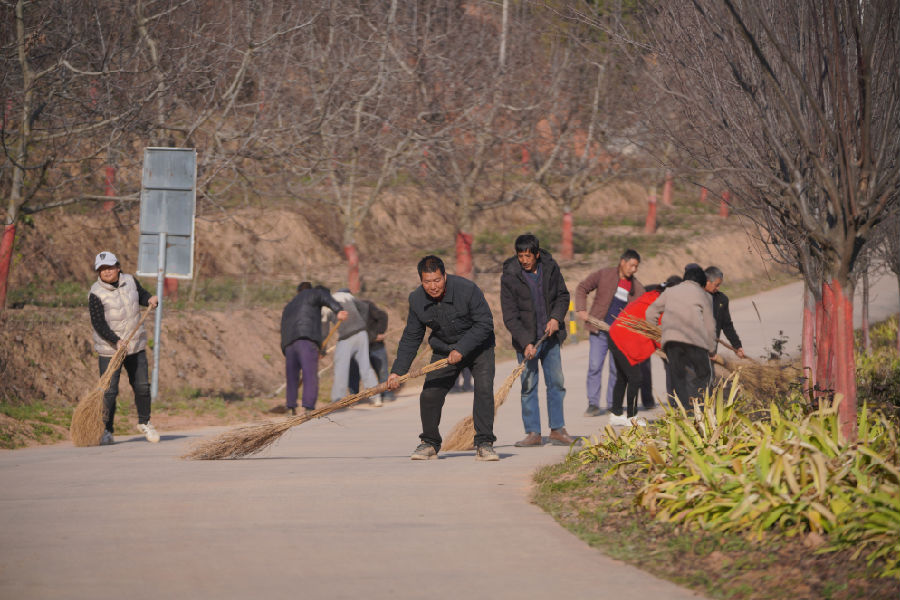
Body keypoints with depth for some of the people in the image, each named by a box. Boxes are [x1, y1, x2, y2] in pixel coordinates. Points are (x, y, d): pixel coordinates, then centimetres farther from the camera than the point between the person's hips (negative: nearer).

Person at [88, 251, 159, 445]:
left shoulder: (130, 281, 1)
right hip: (109, 349, -5)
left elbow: (141, 294, 21)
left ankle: (144, 422, 30)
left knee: (142, 386, 10)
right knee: (109, 391, -9)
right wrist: (116, 341, -31)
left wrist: (150, 299, -2)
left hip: (135, 345, 5)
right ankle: (106, 431, 2)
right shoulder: (96, 294, -16)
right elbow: (98, 323, -20)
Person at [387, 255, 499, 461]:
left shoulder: (467, 290, -26)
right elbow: (411, 337, -3)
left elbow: (484, 323, -21)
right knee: (430, 394, -6)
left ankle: (484, 444, -15)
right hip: (443, 349, 4)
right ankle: (430, 443, 14)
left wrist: (461, 349, -28)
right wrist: (398, 371, -9)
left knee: (484, 388, -21)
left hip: (477, 346, -3)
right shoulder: (417, 300, -12)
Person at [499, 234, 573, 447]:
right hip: (526, 339, -3)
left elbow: (563, 295, 10)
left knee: (556, 383, 4)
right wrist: (526, 343, -23)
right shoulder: (510, 276, -14)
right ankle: (533, 433, 2)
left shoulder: (550, 267, -4)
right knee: (528, 386, -3)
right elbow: (510, 317, -14)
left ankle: (557, 430, 12)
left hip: (550, 336, 3)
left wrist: (556, 318, -9)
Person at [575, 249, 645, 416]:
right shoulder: (604, 275, -1)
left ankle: (613, 405, 13)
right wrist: (581, 309, -7)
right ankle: (593, 404, 1)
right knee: (594, 367, -5)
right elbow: (582, 288, 5)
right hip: (599, 330, -2)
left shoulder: (637, 288, 7)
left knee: (617, 369, 2)